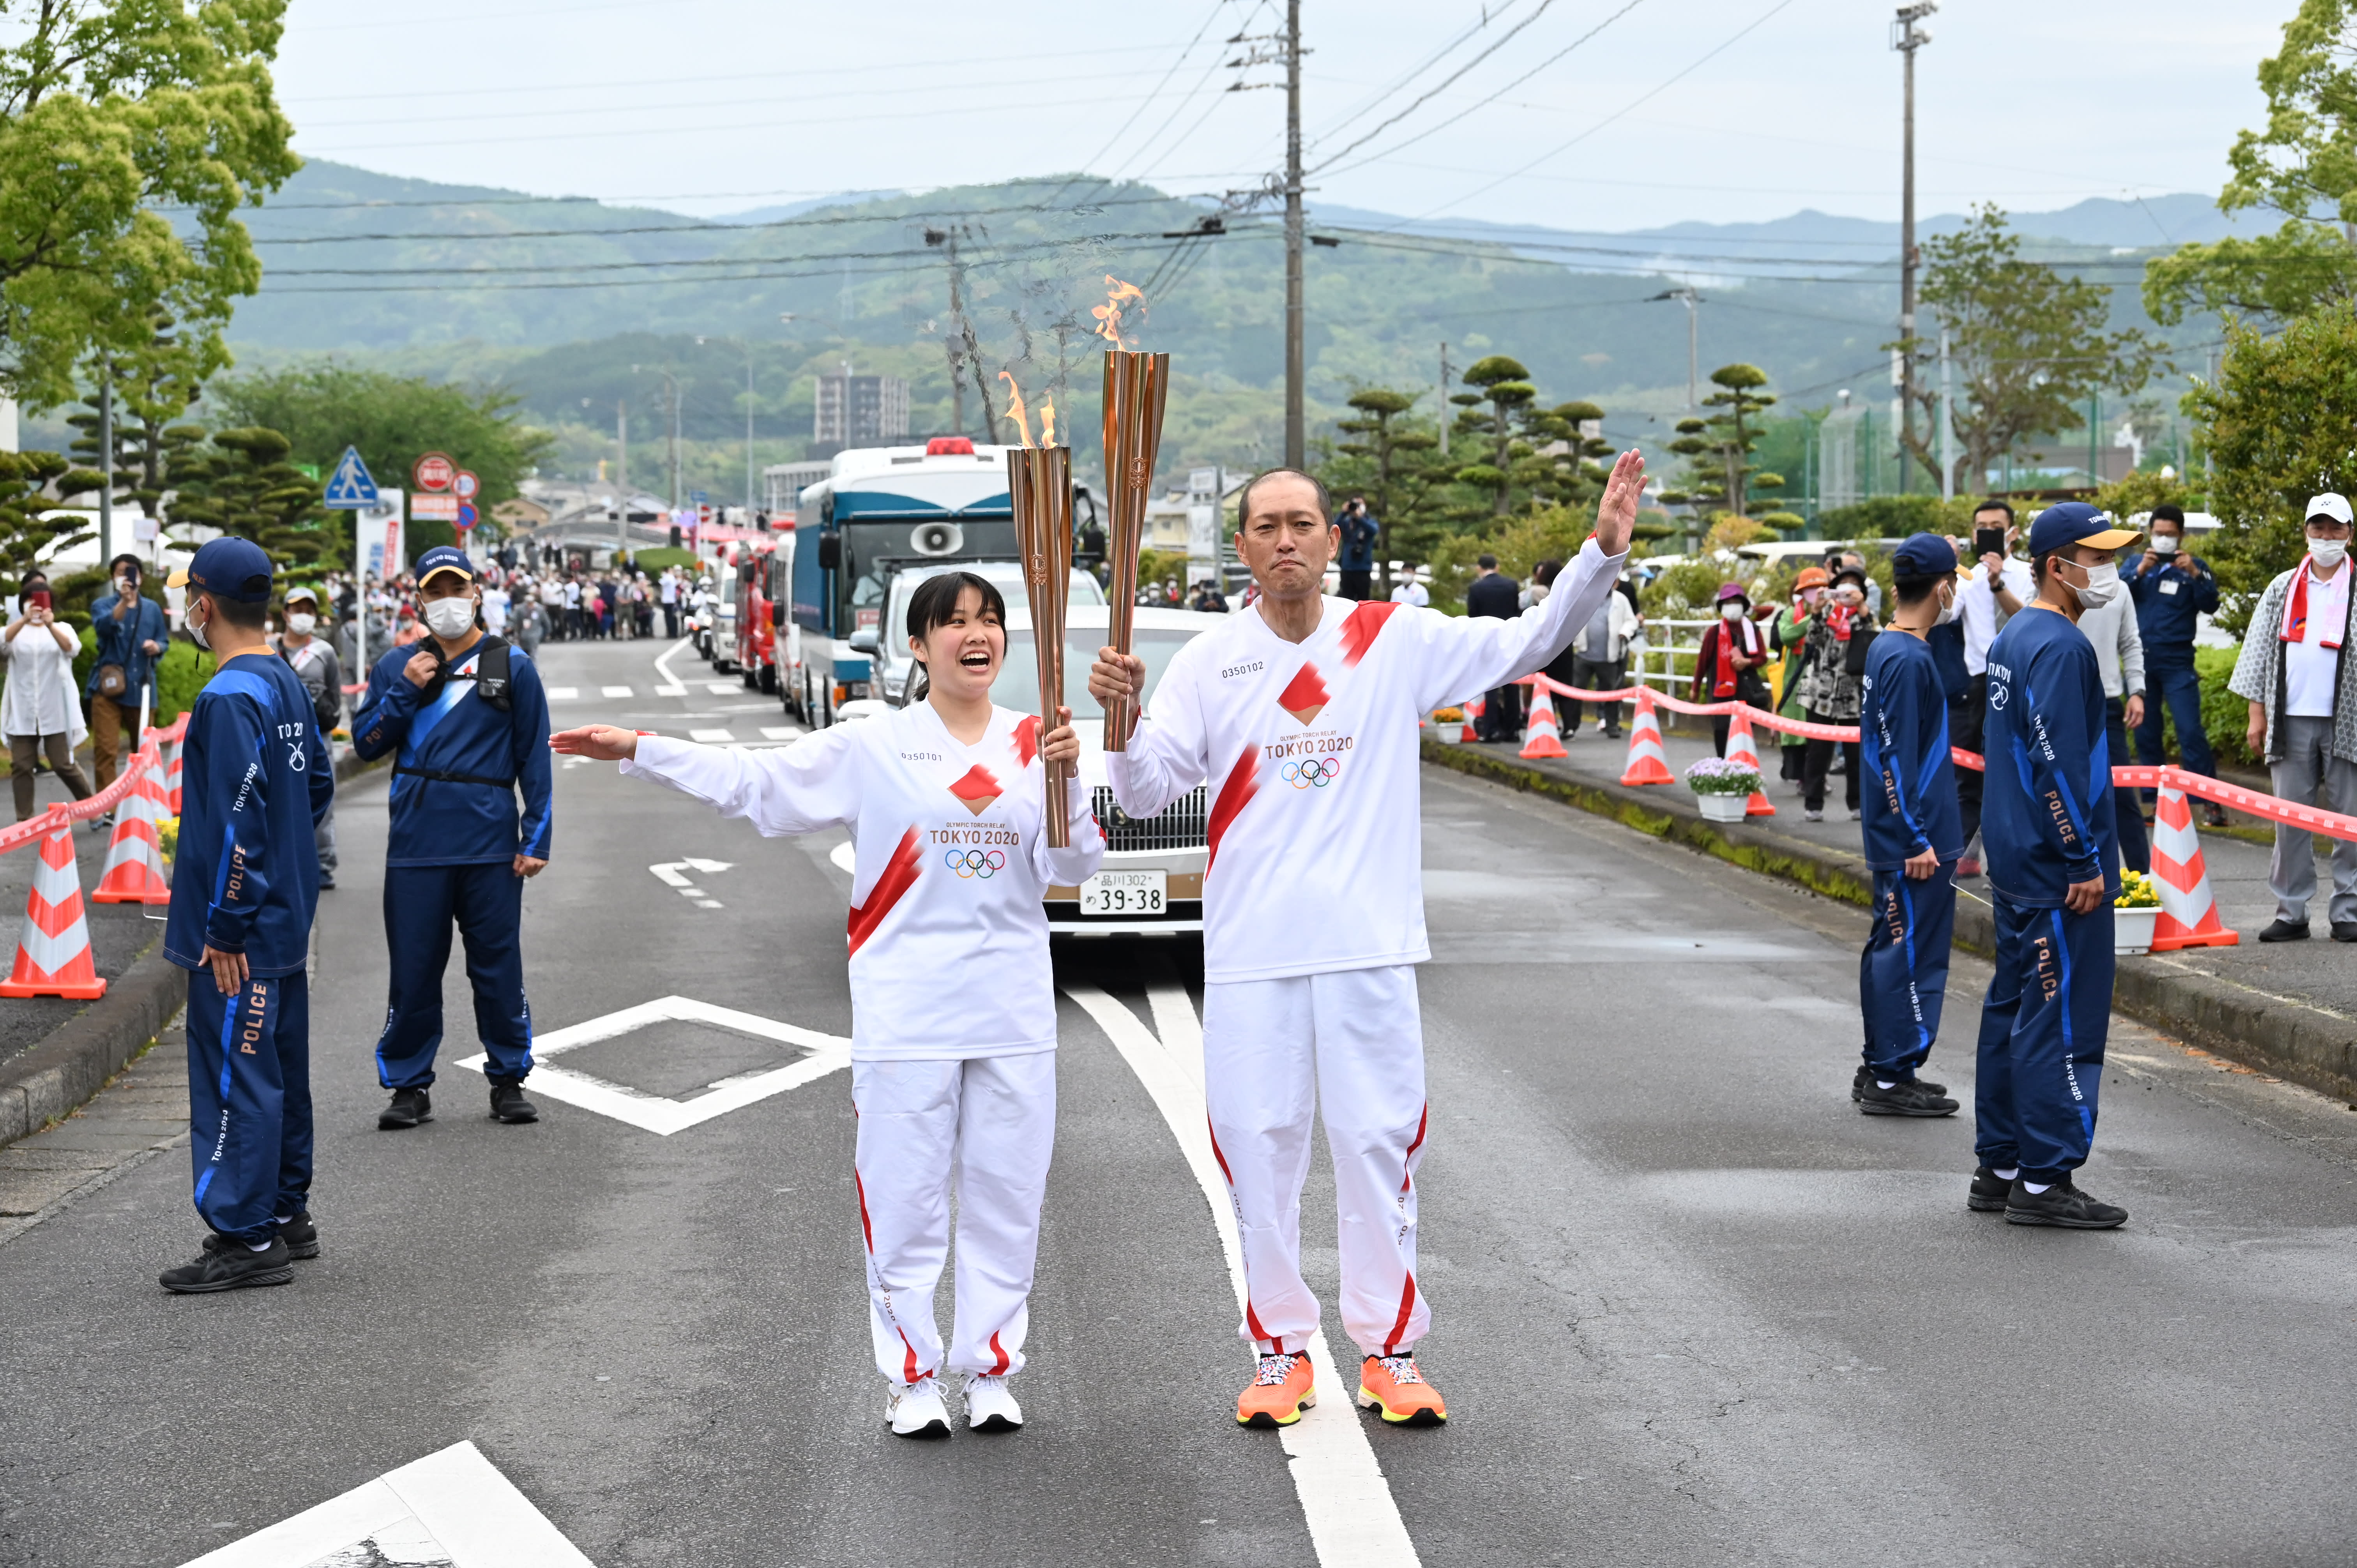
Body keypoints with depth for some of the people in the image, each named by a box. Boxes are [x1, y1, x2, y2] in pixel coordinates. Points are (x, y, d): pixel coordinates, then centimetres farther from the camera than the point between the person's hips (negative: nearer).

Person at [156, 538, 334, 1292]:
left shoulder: (230, 696, -19)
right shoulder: (288, 683, 10)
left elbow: (238, 820, -23)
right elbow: (318, 783, 19)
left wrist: (225, 929, -20)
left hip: (240, 931, -10)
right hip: (287, 916, 10)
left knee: (233, 1075, -4)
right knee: (278, 1069, 17)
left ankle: (247, 1239, -1)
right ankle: (287, 1215, 27)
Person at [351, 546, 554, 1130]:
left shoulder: (512, 666, 5)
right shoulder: (397, 666, 10)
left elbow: (534, 758, 4)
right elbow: (365, 743, 7)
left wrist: (536, 838, -2)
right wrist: (403, 692, -7)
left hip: (490, 842, -1)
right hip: (416, 841, 1)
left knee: (498, 965, 3)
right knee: (413, 967, 3)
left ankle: (509, 1080, 16)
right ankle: (409, 1085, 14)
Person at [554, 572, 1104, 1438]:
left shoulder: (1035, 742, 5)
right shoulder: (872, 748, 0)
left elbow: (1072, 870, 0)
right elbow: (753, 781, 0)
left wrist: (1063, 776, -16)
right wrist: (638, 750, -5)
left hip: (1014, 1016, 2)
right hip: (906, 1016, -2)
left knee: (1005, 1197, 7)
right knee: (904, 1200, 2)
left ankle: (991, 1371, 18)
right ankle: (911, 1377, 13)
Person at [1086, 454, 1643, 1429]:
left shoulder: (1396, 641, 2)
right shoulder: (1209, 663, 3)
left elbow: (1529, 644, 0)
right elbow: (1147, 793, -2)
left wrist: (1602, 551, -12)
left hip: (1369, 946, 0)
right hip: (1250, 950, 1)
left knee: (1379, 1145, 4)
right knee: (1258, 1148, 5)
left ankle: (1390, 1349, 16)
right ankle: (1280, 1349, 17)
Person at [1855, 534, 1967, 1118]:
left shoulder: (1885, 650, 12)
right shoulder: (1909, 660, -17)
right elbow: (1897, 758, -21)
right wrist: (1918, 840, -20)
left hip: (1892, 837, 10)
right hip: (1914, 839, -10)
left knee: (1889, 948, 14)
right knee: (1912, 952, -5)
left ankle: (1880, 1068, 21)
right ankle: (1893, 1077, -2)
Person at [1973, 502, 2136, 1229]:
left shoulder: (2012, 638, 14)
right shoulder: (2058, 646, -17)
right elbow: (2059, 765, -22)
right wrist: (2086, 862, -19)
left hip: (2016, 863, 10)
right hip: (2057, 870, -10)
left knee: (2013, 1009, 14)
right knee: (2062, 1019, -6)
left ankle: (1999, 1168, 20)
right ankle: (2045, 1181, -3)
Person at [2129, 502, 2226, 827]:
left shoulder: (2195, 567, 5)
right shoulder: (2137, 563, 11)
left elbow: (2210, 606, -7)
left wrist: (2194, 574, -21)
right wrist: (2140, 572, -15)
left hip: (2177, 662, -3)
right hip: (2140, 660, 3)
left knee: (2191, 732, -12)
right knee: (2145, 734, 6)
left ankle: (2210, 801, -11)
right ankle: (2152, 800, 12)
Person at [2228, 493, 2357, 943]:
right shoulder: (2282, 589, 13)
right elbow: (2261, 651, 13)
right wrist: (2257, 714, 7)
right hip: (2291, 720, 2)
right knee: (2289, 820, 3)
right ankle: (2291, 912, 9)